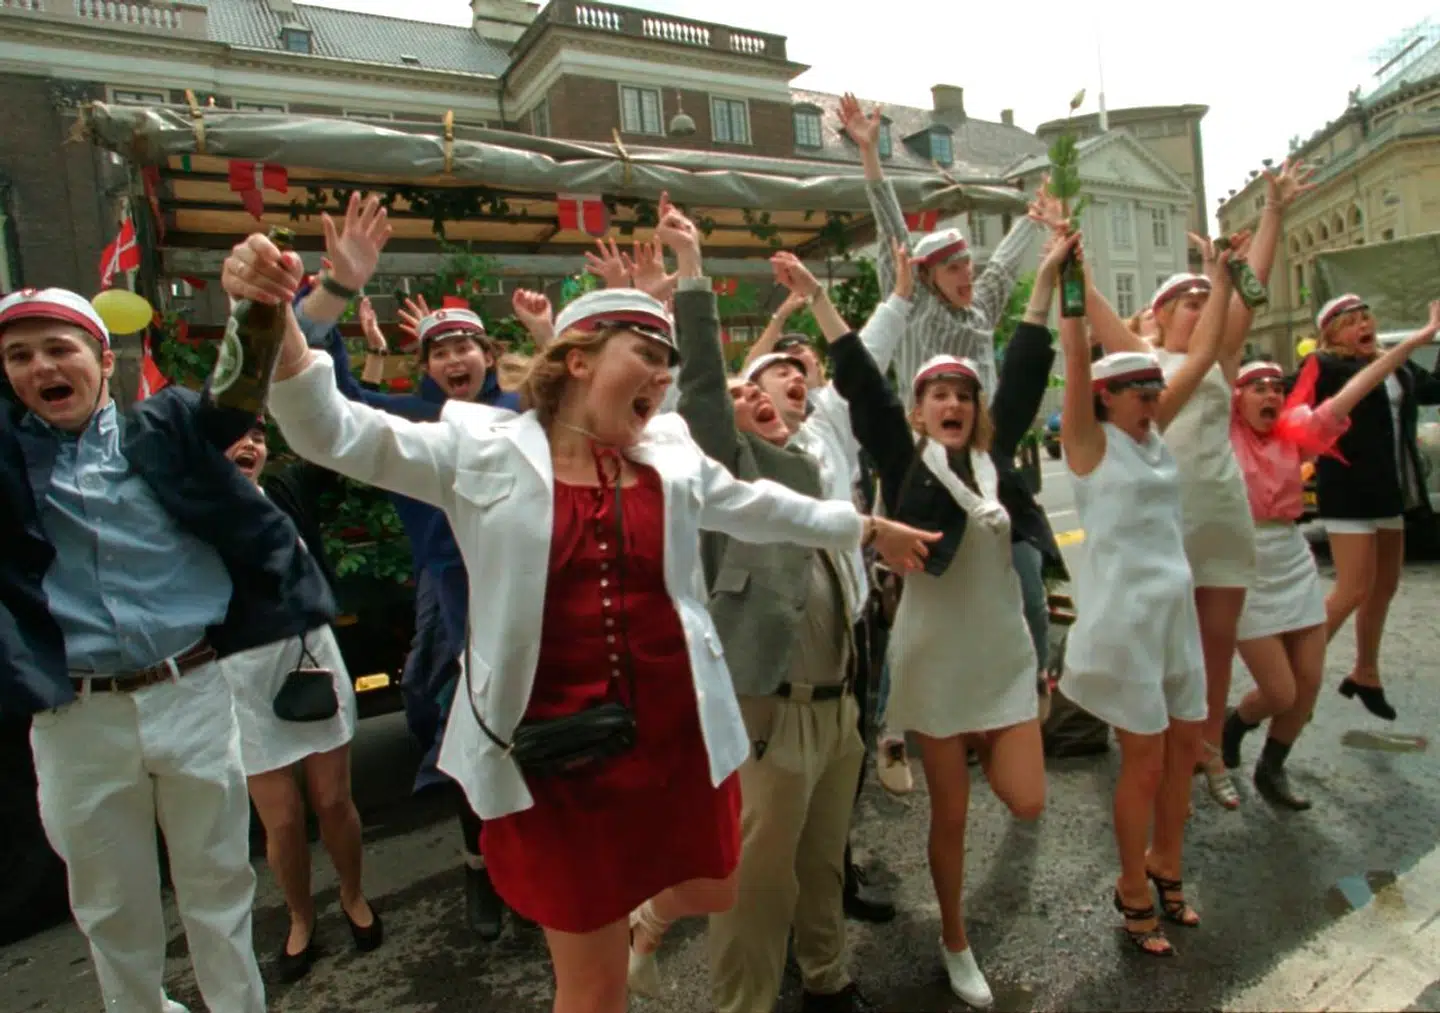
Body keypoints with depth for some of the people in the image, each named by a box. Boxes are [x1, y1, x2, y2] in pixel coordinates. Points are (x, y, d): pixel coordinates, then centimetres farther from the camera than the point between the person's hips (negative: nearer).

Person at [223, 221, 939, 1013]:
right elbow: (334, 433, -10)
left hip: (675, 732, 4)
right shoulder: (483, 451, -6)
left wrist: (869, 529, 25)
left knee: (710, 895, 24)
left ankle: (640, 911, 58)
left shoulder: (672, 456, 5)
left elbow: (764, 508, 17)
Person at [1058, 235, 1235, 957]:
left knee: (1185, 746, 16)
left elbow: (1203, 355, 14)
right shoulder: (1090, 442, -9)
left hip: (1176, 607, 7)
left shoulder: (1155, 434, 10)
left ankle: (1165, 865, 38)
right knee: (1145, 761, 3)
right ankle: (1134, 891, 23)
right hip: (1124, 613, -7)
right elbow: (1076, 353, -20)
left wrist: (1219, 278, 16)